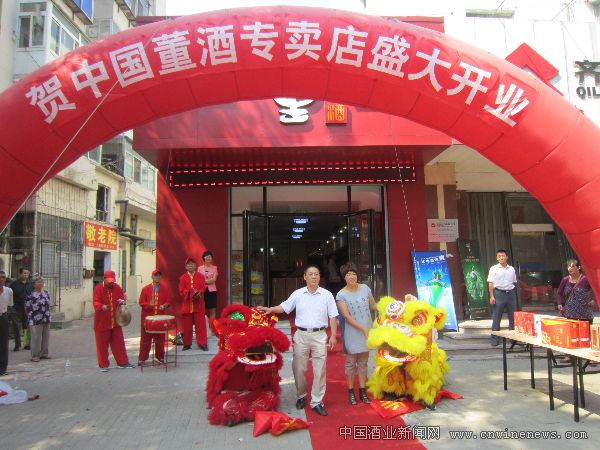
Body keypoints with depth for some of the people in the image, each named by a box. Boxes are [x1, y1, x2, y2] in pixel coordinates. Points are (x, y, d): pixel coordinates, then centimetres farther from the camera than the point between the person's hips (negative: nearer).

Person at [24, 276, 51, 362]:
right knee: (36, 338, -3)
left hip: (46, 320, 6)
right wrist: (30, 317, 3)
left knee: (46, 337, 11)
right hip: (36, 321, -6)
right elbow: (26, 308, -4)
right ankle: (35, 355, 7)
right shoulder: (31, 295, -10)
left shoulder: (46, 293, 10)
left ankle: (44, 353, 22)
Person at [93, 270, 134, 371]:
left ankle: (123, 362, 17)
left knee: (119, 342, 9)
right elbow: (96, 302, -17)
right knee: (102, 344, 3)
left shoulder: (117, 288, 6)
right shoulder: (98, 288, -8)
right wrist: (102, 306, -39)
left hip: (115, 321, 4)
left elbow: (122, 298, 9)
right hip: (102, 322, -4)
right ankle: (103, 365, 14)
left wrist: (122, 301, -15)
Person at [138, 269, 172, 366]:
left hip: (160, 318, 2)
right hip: (148, 318, -2)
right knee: (145, 339, 4)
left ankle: (160, 356, 21)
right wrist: (148, 305, -20)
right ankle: (142, 358, 13)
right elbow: (141, 302, -2)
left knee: (160, 339, 8)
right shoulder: (145, 289, 1)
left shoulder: (165, 289, 7)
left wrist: (165, 305, -13)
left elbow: (168, 301, 7)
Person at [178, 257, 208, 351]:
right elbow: (181, 291, -4)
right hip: (186, 305, 1)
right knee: (187, 325, 5)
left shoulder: (200, 276, 7)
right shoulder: (183, 278, 6)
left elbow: (203, 288, -2)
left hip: (198, 305, 0)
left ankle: (202, 343, 3)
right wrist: (191, 292, -19)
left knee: (200, 325, -1)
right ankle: (187, 344, 16)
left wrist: (199, 293, -22)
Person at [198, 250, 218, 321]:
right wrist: (209, 281, -9)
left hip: (212, 290, 0)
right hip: (202, 290, 0)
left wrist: (204, 281, -10)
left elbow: (214, 279, -4)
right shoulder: (200, 268, 8)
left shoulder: (214, 268, 6)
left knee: (212, 310, -3)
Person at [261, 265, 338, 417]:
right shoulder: (297, 294, 3)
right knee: (299, 368, 9)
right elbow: (284, 307, 13)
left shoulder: (327, 295, 1)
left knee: (319, 370, 2)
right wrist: (270, 309, -3)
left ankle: (317, 401, 14)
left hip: (319, 335, -1)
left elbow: (333, 317, 3)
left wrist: (333, 336, -2)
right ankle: (301, 396, 29)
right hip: (301, 335, 1)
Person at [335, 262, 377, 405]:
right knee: (351, 363, 5)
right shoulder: (341, 295, -9)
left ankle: (362, 391, 22)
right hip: (352, 333, -3)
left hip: (367, 331, 4)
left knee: (363, 362, 12)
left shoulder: (365, 288, 2)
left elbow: (373, 305, 13)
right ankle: (351, 392, 18)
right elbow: (347, 316, -14)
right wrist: (363, 329, -17)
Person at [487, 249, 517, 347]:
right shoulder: (494, 269, -1)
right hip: (499, 294, -4)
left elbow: (514, 283, 16)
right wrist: (492, 296, -10)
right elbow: (490, 283, -3)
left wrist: (514, 294, 10)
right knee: (496, 317, -2)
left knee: (513, 317, 9)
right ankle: (495, 339, 3)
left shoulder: (511, 269, 10)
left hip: (511, 294, 4)